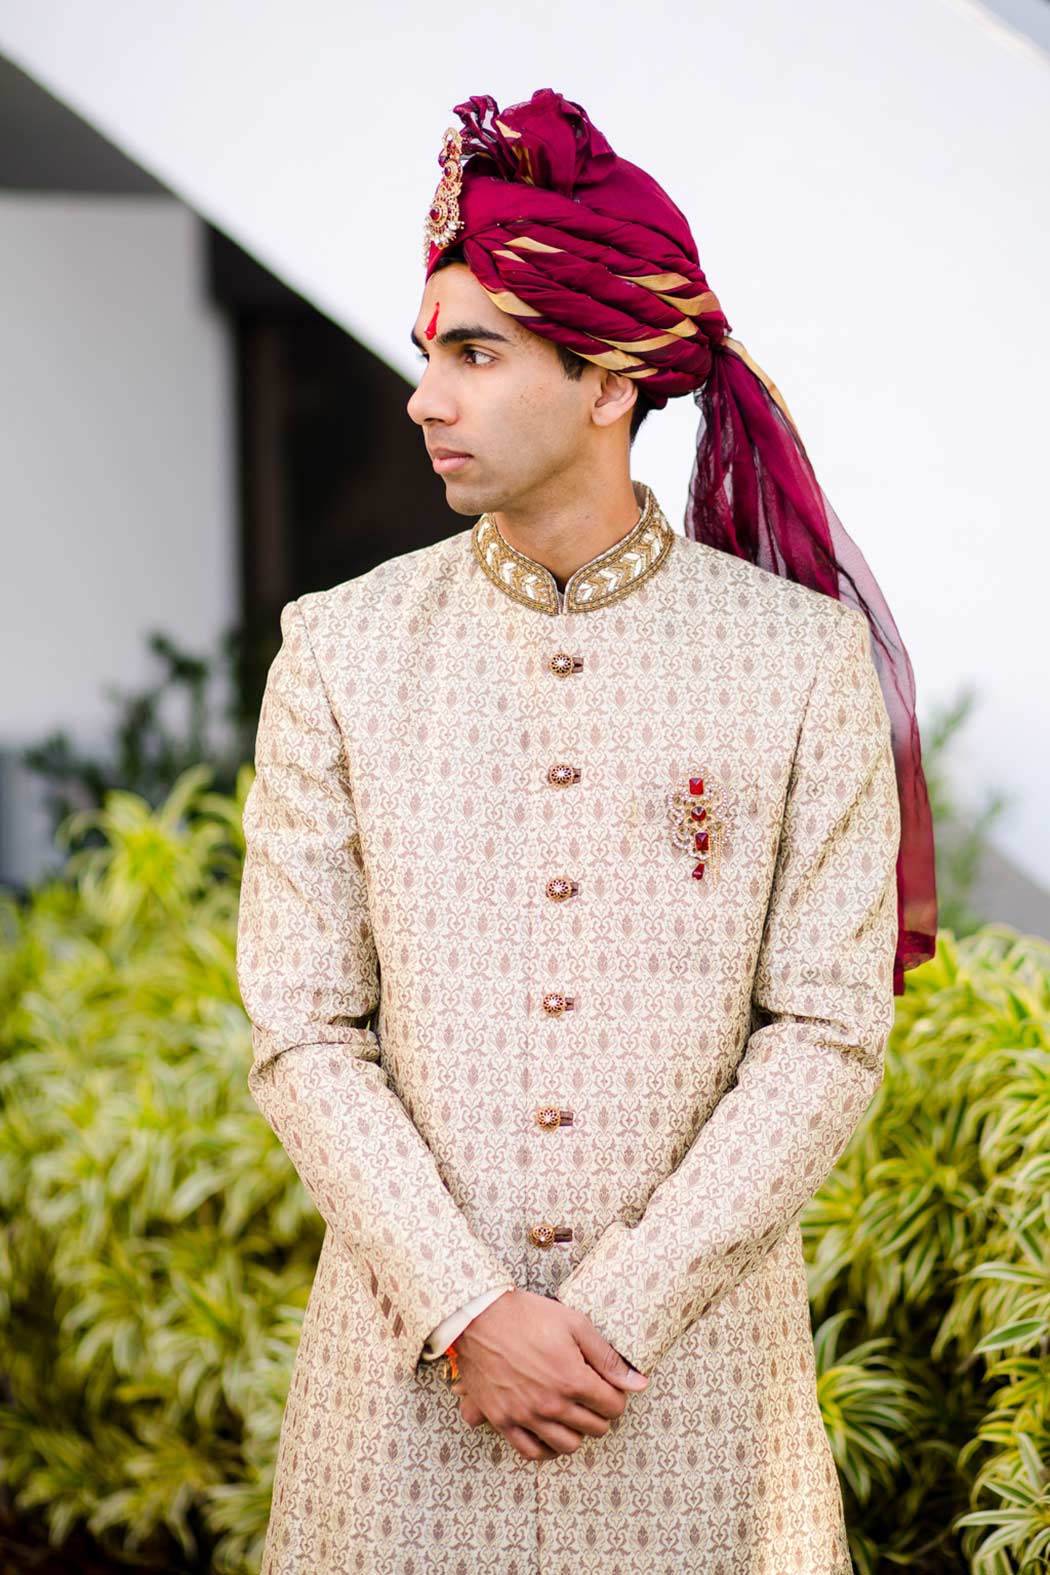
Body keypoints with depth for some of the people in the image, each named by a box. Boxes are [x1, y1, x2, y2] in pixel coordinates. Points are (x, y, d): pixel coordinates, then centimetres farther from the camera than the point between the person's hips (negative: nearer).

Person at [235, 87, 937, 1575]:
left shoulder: (801, 656, -4)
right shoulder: (342, 652, -1)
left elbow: (828, 1036, -6)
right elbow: (302, 1035, -3)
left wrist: (617, 1313, -13)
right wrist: (468, 1309, -13)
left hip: (696, 1343, -1)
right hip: (410, 1355, 1)